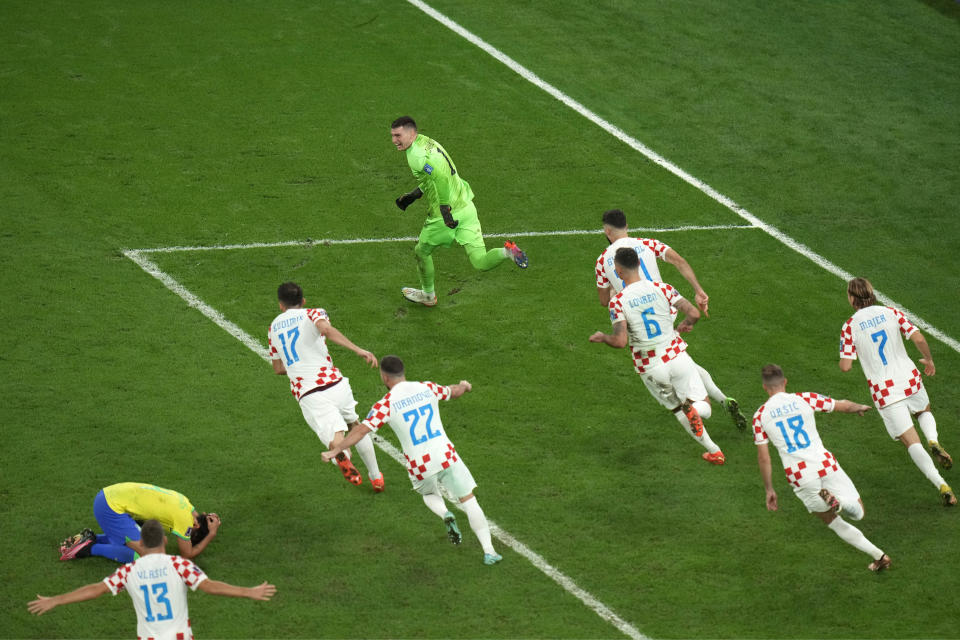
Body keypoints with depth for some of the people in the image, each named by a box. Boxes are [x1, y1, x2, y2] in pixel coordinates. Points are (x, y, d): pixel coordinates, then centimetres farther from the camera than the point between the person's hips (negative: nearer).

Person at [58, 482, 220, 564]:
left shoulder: (184, 502, 11)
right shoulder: (184, 518, -13)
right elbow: (187, 555, -2)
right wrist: (211, 534, 0)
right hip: (112, 507, -9)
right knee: (143, 554, -11)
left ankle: (90, 538, 14)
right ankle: (91, 548, -6)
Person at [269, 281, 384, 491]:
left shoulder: (274, 328, 20)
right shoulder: (312, 314, 7)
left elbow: (278, 368, 28)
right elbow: (326, 329, -18)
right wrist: (359, 350, -20)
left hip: (306, 393, 0)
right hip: (333, 383, 0)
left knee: (335, 438, -12)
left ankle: (341, 455, -46)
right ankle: (376, 477, 30)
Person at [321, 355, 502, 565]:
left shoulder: (386, 404, -6)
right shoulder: (427, 388, 5)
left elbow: (361, 430, -14)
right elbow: (454, 392, 25)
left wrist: (335, 450, -10)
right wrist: (464, 386, 48)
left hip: (419, 467, -1)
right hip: (446, 457, 1)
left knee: (429, 494, 31)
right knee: (468, 500, 11)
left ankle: (445, 515, 0)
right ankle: (488, 551, 3)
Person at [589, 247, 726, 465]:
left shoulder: (618, 302, -12)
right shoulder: (661, 289, -4)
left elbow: (620, 341, -20)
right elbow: (694, 314, -10)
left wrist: (602, 337, 2)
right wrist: (682, 326, 13)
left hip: (650, 369, -1)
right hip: (677, 357, 1)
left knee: (678, 410, 21)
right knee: (704, 409, 12)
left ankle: (713, 451, 6)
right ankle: (693, 409, -26)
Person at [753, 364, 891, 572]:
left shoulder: (760, 416, 4)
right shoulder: (804, 399, 4)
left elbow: (763, 457, 3)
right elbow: (844, 406, 15)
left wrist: (769, 490, 13)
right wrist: (860, 407, 38)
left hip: (799, 476, 1)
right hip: (825, 465, -1)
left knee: (833, 522, 18)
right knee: (858, 512, 13)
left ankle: (876, 554, -4)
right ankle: (838, 500, -21)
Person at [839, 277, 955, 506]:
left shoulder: (850, 326, -6)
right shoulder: (891, 313, 1)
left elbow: (845, 366, -10)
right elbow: (918, 338, -10)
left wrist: (845, 357, 14)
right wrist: (929, 359, 9)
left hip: (884, 391, -2)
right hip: (909, 379, 3)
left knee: (911, 441, 1)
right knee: (924, 412, 35)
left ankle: (941, 484, -15)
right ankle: (933, 441, 3)